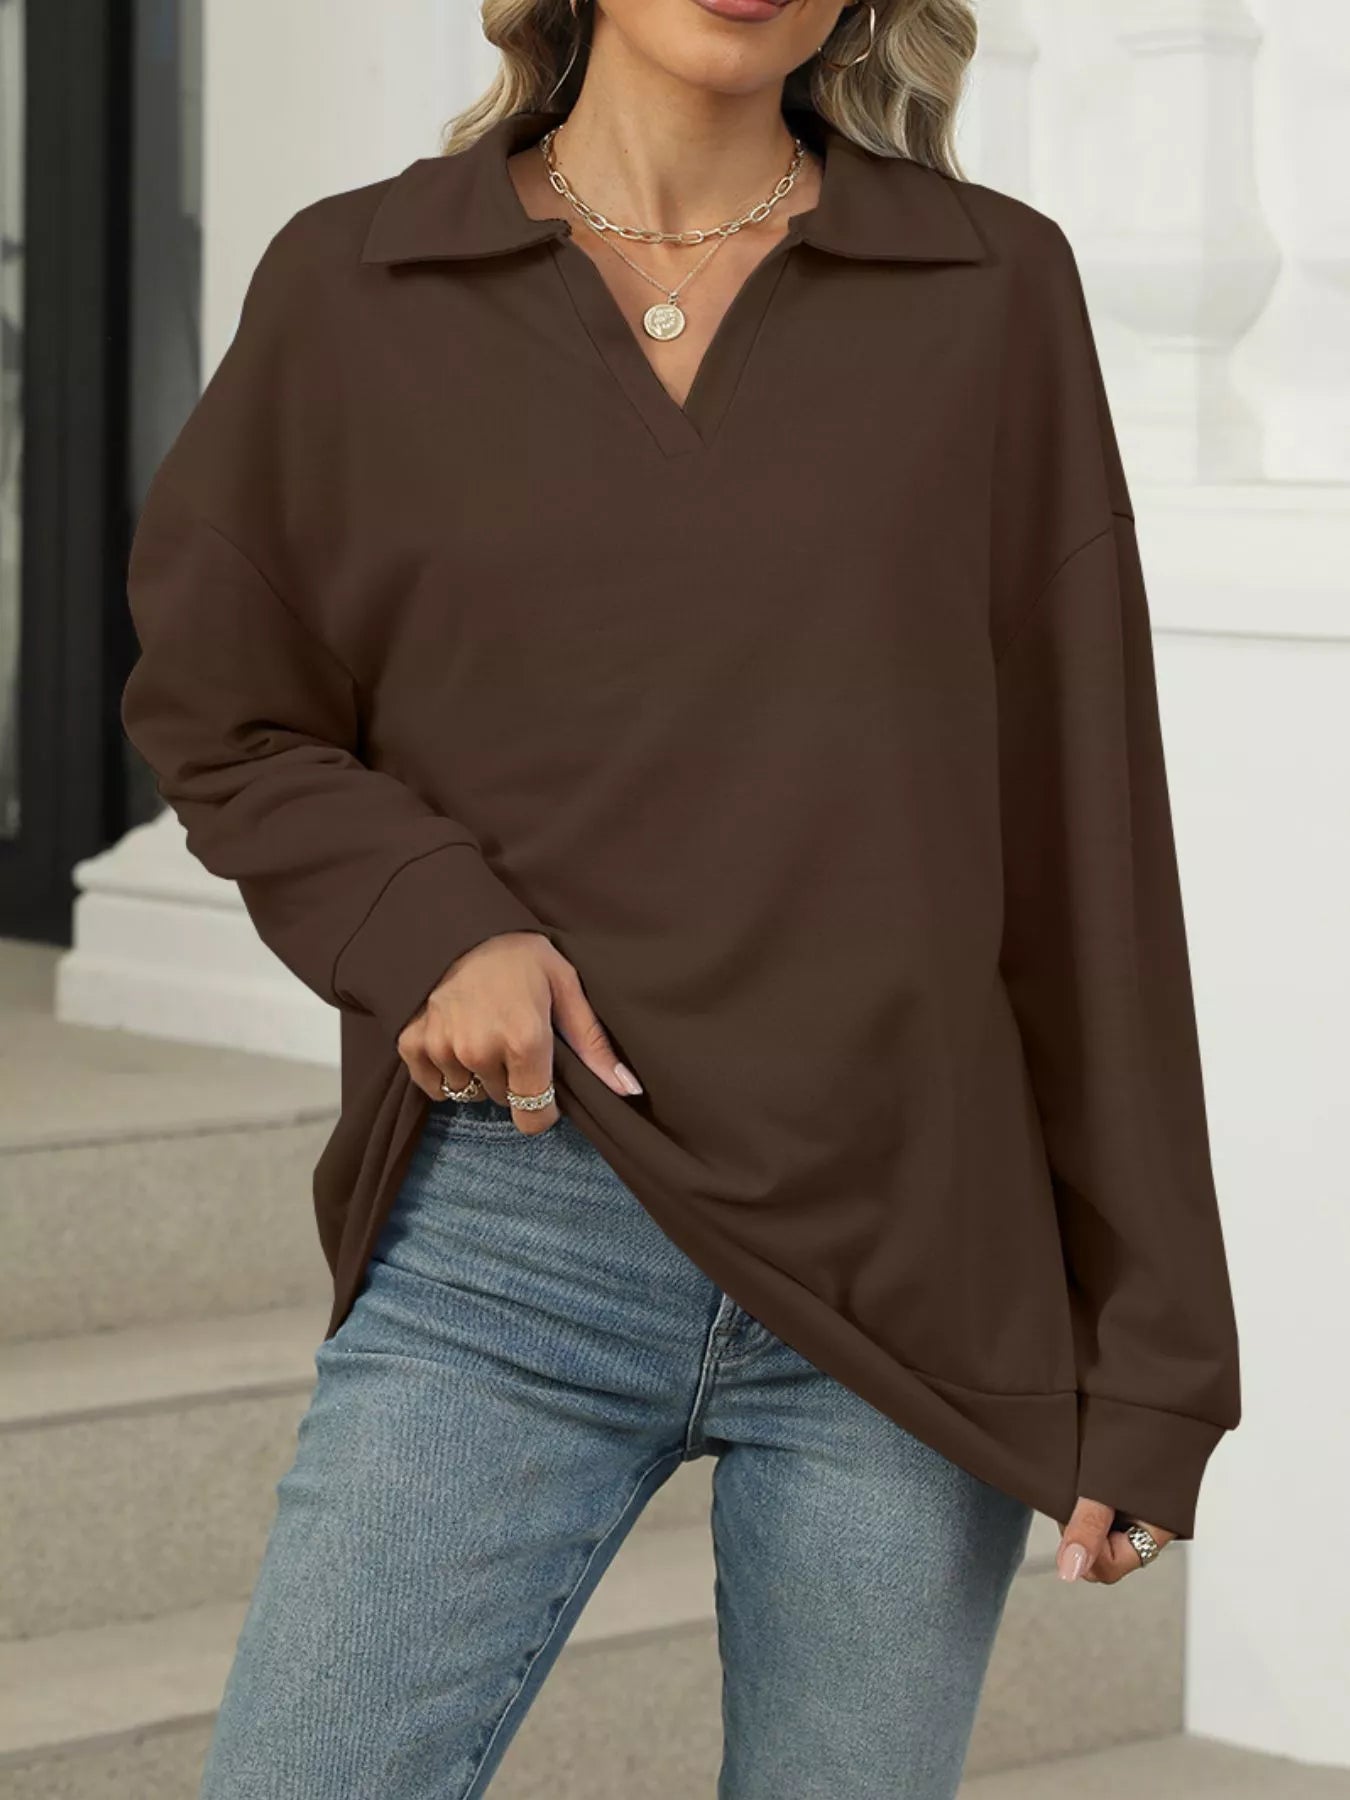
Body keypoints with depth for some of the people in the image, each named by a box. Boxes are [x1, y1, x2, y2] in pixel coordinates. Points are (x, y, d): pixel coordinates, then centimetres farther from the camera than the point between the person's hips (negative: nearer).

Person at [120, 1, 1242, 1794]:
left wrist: (1148, 1361, 2)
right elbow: (219, 715, 14)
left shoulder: (994, 290, 3)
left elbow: (1085, 835, 3)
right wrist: (424, 920, -8)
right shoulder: (356, 286, 4)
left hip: (910, 1280, 0)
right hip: (508, 1240, 0)